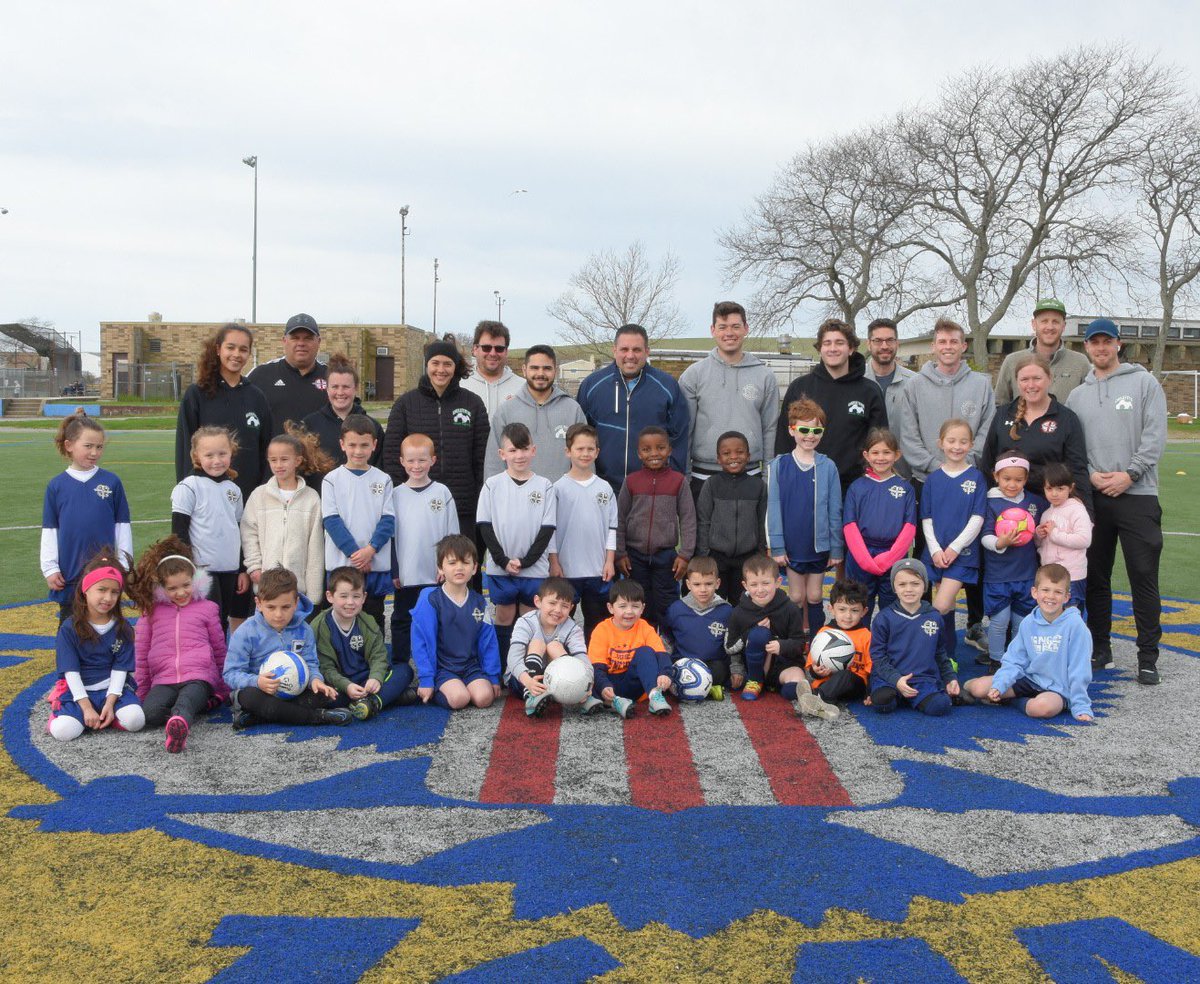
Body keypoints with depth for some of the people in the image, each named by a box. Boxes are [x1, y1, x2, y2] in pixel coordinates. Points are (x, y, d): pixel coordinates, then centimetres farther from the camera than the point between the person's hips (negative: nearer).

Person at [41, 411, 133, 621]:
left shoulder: (111, 482, -2)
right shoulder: (56, 485, 0)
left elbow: (123, 525, 2)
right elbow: (49, 531, 3)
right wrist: (50, 568, 0)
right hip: (69, 573, 1)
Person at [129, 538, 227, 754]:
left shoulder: (207, 608, 12)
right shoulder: (151, 611, 15)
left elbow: (219, 650, 20)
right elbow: (140, 654, 18)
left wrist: (223, 690, 22)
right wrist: (141, 693, 14)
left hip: (199, 676, -2)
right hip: (163, 680, 2)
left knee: (185, 702, -39)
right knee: (149, 714, -32)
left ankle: (178, 724, -68)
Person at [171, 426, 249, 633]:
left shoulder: (234, 490, 11)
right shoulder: (189, 488, -7)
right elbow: (179, 532, -8)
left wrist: (243, 570, 14)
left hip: (230, 570, 6)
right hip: (201, 570, -5)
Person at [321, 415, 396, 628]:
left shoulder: (383, 480, 5)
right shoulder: (332, 480, 1)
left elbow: (388, 520, 0)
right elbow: (331, 521, -5)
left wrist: (370, 550, -14)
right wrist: (353, 552, -14)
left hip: (377, 565, 1)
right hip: (341, 563, -1)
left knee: (373, 624, 9)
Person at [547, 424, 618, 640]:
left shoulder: (605, 488, 5)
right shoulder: (559, 488, -4)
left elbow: (612, 527, 7)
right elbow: (550, 527, -3)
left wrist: (610, 561, 2)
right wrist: (554, 563, -7)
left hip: (599, 569, 3)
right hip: (566, 569, -3)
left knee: (597, 621, 12)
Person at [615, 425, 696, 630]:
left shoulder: (678, 481, -2)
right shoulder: (631, 481, 1)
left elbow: (688, 519, -1)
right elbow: (620, 519, 5)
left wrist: (685, 555, -5)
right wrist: (620, 554, 2)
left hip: (666, 554, -1)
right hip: (635, 555, 1)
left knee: (666, 607, 4)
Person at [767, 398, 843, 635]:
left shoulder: (828, 467, -5)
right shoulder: (778, 466, -6)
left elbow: (835, 510, 0)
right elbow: (773, 509, -4)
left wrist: (836, 548, 0)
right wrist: (777, 547, -7)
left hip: (819, 544, 0)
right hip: (792, 544, 0)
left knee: (814, 597, 11)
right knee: (796, 597, 10)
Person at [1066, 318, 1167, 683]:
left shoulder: (1144, 382, 3)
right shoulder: (1078, 395, 13)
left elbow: (1155, 436, -4)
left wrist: (1128, 474, -13)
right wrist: (1090, 475, -8)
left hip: (1138, 494, -3)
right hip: (1093, 497, 4)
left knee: (1143, 576, -6)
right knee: (1095, 576, 8)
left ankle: (1148, 657, 0)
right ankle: (1100, 648, 20)